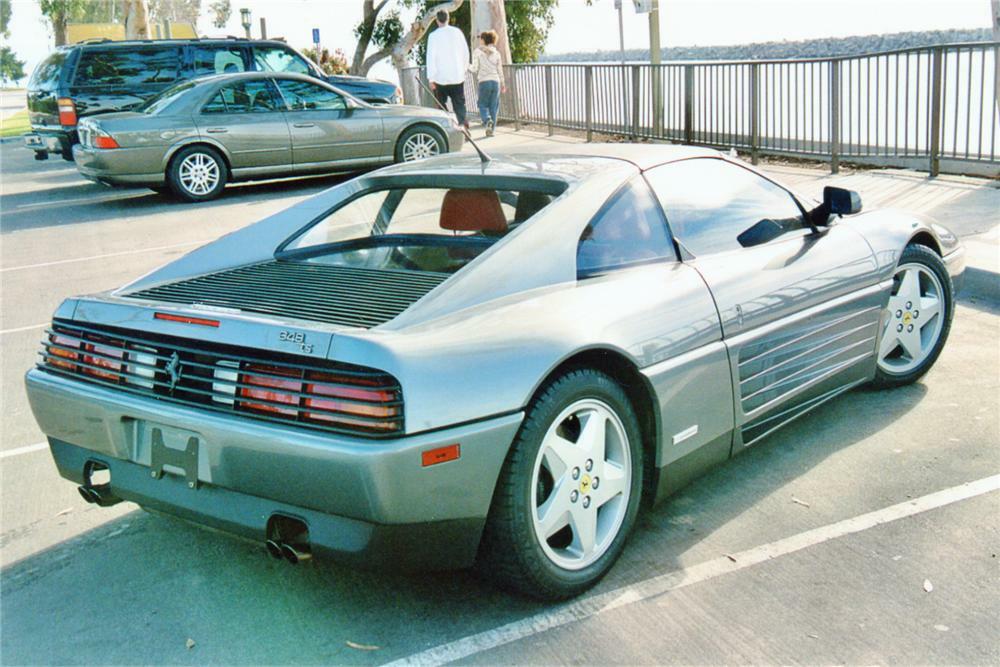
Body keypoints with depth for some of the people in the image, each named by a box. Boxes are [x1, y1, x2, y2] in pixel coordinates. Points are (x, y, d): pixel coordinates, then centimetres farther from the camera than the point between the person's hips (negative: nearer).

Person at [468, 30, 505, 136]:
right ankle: (491, 129, 6)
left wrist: (469, 67, 16)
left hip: (484, 82, -3)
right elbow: (500, 70, 12)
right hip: (495, 81, 3)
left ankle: (488, 120, -22)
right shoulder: (496, 53, 10)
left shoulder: (477, 52, -1)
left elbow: (475, 69, -5)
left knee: (483, 105, 6)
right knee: (493, 106, 7)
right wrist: (502, 84, 19)